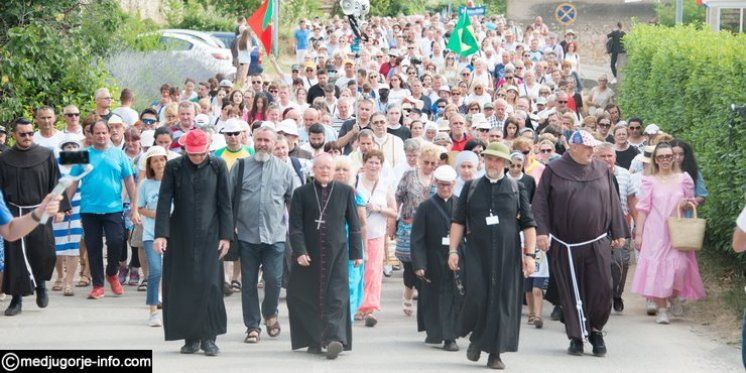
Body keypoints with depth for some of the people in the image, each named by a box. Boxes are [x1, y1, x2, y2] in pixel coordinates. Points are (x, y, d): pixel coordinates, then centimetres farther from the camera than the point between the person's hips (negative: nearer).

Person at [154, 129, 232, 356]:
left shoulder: (217, 167, 0)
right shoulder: (174, 167, 1)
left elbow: (225, 203, 2)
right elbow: (164, 201, -2)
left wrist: (226, 235, -2)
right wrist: (160, 234, -11)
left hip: (209, 236, -1)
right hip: (180, 236, 1)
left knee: (209, 284, -7)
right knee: (183, 286, 1)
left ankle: (208, 337, 0)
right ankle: (191, 337, 10)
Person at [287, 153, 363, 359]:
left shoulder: (345, 191, 6)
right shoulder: (301, 193, 4)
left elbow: (354, 224, 9)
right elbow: (295, 226, 0)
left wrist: (357, 252, 6)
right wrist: (299, 251, -11)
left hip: (337, 253, -1)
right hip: (309, 254, 1)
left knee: (336, 296, -8)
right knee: (310, 296, 4)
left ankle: (335, 338, -15)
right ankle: (314, 340, 12)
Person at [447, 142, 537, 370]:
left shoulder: (517, 189, 7)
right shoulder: (471, 187, 9)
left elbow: (528, 224, 5)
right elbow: (458, 221, 9)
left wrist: (529, 254, -2)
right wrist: (453, 250, 1)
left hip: (507, 255, 0)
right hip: (476, 253, 0)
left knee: (502, 301, -1)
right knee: (476, 297, -13)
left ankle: (495, 353, 8)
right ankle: (476, 337, 16)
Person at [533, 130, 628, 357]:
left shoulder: (602, 171, 9)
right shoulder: (554, 171, 0)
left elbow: (613, 203, 12)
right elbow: (540, 203, -1)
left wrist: (618, 233, 10)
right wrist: (541, 232, -10)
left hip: (597, 244, 2)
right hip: (565, 246, -2)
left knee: (601, 290, -3)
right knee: (571, 293, 4)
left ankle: (596, 331, 17)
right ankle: (576, 337, 14)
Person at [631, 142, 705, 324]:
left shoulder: (683, 178, 6)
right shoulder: (649, 181, 2)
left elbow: (692, 203, 18)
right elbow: (643, 208, 2)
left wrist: (686, 203, -6)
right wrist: (638, 233, -3)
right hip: (655, 232, -1)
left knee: (679, 266, -12)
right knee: (657, 267, -4)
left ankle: (675, 297, 16)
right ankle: (662, 309, 4)